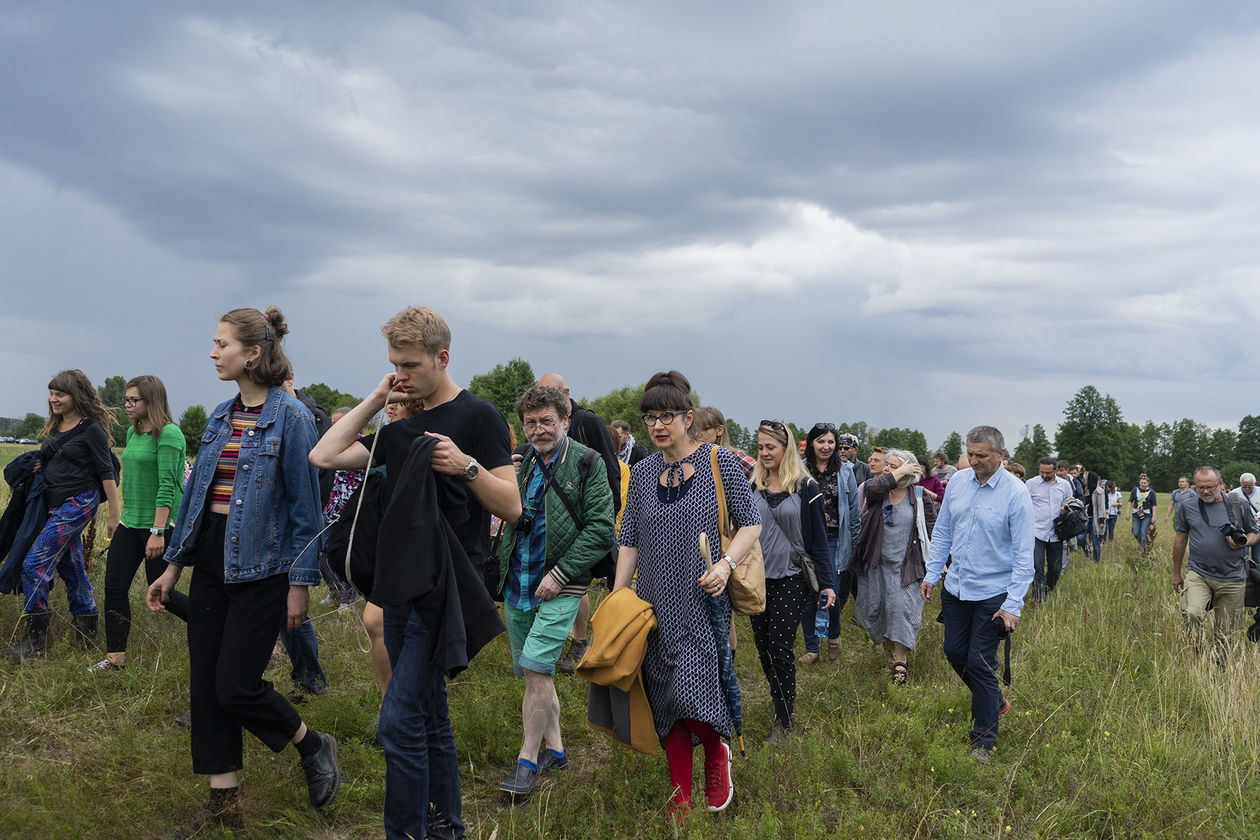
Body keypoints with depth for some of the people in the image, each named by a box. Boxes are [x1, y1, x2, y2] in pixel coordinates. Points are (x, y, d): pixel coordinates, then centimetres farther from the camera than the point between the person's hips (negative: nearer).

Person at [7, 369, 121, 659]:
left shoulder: (91, 429, -10)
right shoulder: (55, 427, 13)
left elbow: (106, 472, -10)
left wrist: (115, 515, -11)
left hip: (79, 503, -8)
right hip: (55, 504, 8)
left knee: (35, 563, -13)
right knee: (70, 568, 12)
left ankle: (35, 639, -6)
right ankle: (86, 633, 22)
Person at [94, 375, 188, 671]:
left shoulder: (169, 434, -14)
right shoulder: (133, 433, 12)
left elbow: (167, 486, -20)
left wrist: (157, 532, -23)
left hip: (160, 524, -8)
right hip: (130, 523, 8)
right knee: (114, 587, 3)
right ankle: (115, 659, 11)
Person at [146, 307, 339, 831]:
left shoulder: (290, 417, -12)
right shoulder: (221, 416, 10)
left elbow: (305, 506, -12)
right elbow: (196, 492, 15)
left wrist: (301, 582, -12)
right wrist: (174, 565, 15)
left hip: (260, 569, -7)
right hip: (212, 565, 7)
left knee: (236, 687, -6)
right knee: (205, 684, 8)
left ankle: (315, 748, 21)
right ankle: (223, 804, 20)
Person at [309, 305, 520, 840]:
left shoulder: (478, 416, -5)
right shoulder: (400, 429, 16)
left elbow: (512, 508, -9)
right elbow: (324, 457, 8)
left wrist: (467, 466, -25)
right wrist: (375, 399, 7)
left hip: (447, 586, -7)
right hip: (401, 585, 8)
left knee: (399, 720, -13)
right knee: (429, 716, 15)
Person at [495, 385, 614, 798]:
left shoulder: (587, 463, -7)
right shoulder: (519, 463, 8)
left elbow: (601, 529, -11)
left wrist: (559, 573, -15)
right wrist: (502, 567, 3)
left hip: (558, 587, -6)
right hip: (517, 585, 6)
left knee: (536, 668, -12)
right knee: (535, 673, 13)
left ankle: (528, 759, 1)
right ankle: (554, 749, 27)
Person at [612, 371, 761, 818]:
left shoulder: (720, 462, -3)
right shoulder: (642, 472, 8)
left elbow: (751, 523, 0)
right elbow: (629, 540, 10)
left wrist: (726, 563, -16)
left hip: (704, 601, -4)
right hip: (655, 604, 4)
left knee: (696, 694, -12)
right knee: (665, 700, 5)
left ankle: (717, 753, 21)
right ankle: (680, 798, 17)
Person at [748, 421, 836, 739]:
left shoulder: (805, 488, -3)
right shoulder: (751, 486, 6)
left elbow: (819, 539, -1)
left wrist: (827, 582, -5)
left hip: (791, 579, -4)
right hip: (757, 578, 4)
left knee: (779, 647, -7)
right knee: (762, 646, 8)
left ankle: (784, 721, 4)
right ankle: (781, 702, 25)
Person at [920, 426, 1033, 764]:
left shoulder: (1016, 493, -15)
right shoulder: (957, 482, 0)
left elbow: (1024, 554, -14)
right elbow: (943, 532, 11)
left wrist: (1013, 605, -18)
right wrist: (931, 574, 8)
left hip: (993, 593, -6)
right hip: (955, 586, 6)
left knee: (980, 663, -2)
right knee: (955, 651, 14)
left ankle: (984, 741, 14)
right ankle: (995, 701, 40)